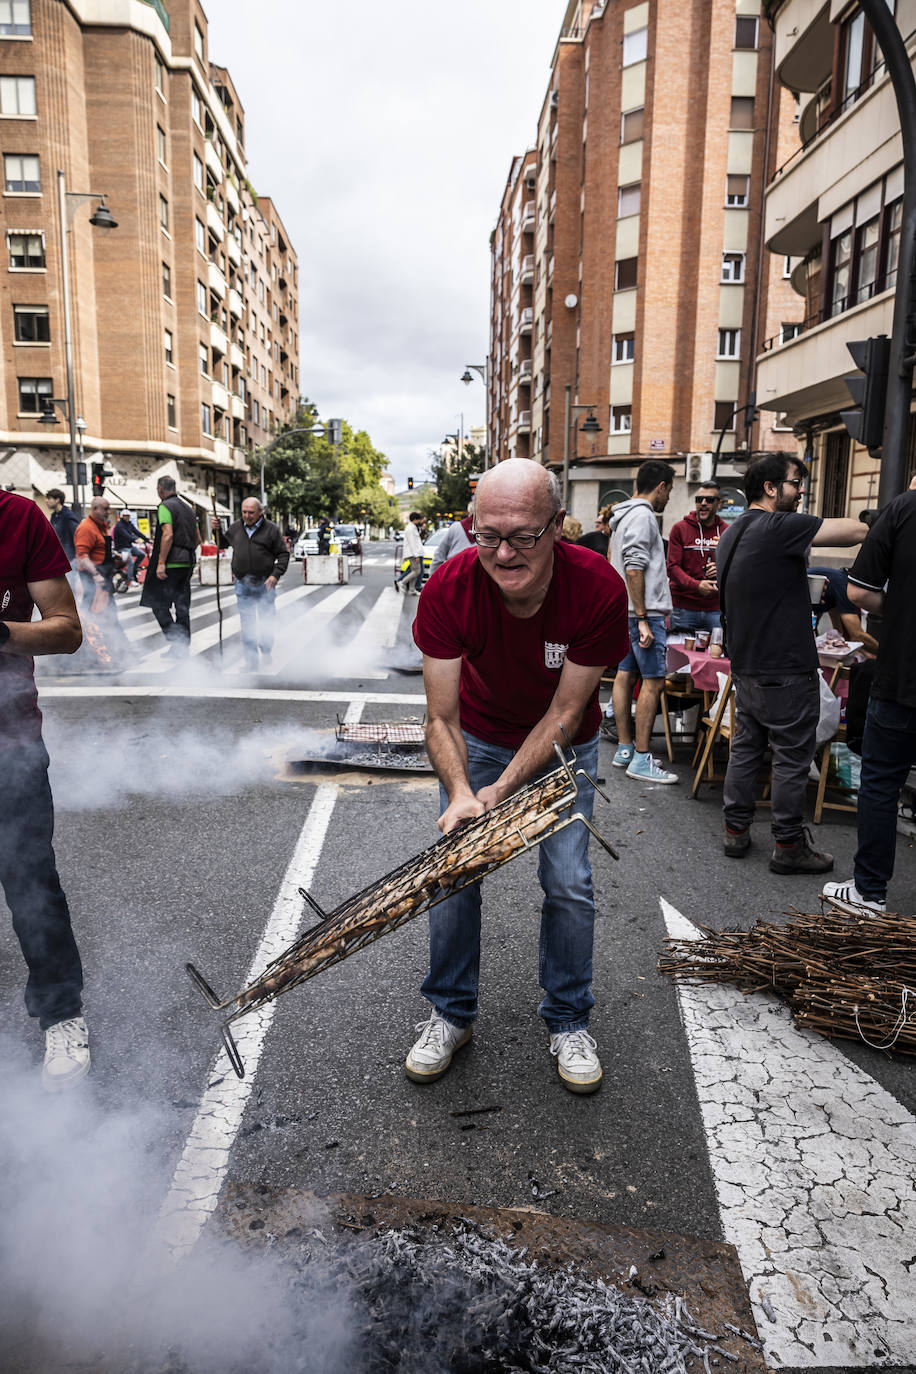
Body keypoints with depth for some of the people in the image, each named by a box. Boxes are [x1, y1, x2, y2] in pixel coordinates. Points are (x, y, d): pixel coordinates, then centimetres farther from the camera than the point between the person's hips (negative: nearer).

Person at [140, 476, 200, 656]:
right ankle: (182, 648, 14)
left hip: (171, 563, -8)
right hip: (188, 563, 8)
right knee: (182, 606, 10)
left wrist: (161, 562, -20)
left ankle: (176, 640, -10)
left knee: (158, 603, 1)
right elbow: (198, 538, 17)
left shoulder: (165, 507, -8)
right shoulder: (188, 508, 17)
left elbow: (168, 535, -20)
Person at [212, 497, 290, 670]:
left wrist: (276, 575, -12)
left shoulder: (271, 529, -1)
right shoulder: (235, 528, 9)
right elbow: (223, 544, 25)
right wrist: (216, 530, 6)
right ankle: (250, 659, 6)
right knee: (247, 623, 1)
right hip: (243, 584, 3)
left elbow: (283, 554, -1)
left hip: (265, 583, -3)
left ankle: (266, 655, 22)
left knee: (266, 621, 7)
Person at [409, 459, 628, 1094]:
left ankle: (569, 1021, 22)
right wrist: (460, 792, -41)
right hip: (479, 738, 1)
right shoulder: (449, 589, -29)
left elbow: (564, 713, -24)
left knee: (569, 882, -2)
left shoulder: (598, 589, -32)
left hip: (562, 745, -1)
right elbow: (441, 717, -24)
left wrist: (500, 791, -31)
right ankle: (451, 1013, 22)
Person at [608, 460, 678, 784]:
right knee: (654, 680, -9)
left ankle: (625, 749, 16)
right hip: (642, 613, -11)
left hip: (624, 612, 11)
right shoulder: (642, 515, -12)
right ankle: (641, 759, -8)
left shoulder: (624, 515, 20)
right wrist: (643, 619, -22)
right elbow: (634, 569, -21)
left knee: (625, 675, 10)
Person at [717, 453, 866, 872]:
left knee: (745, 747, 15)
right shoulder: (779, 526, -18)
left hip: (746, 665, 9)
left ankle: (735, 830, 23)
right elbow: (857, 531, -21)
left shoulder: (731, 534, 12)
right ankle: (788, 845, 11)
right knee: (792, 758, 2)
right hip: (785, 671, -9)